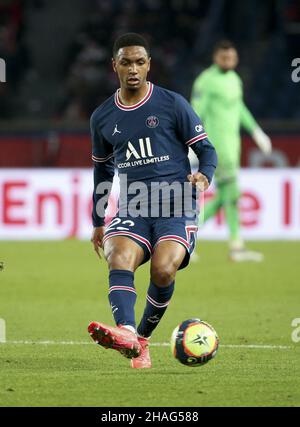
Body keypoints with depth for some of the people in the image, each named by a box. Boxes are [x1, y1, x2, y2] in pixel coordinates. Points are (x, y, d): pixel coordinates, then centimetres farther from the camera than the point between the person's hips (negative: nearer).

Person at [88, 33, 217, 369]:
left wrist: (204, 175, -19)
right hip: (131, 211, 3)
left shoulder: (172, 104, 2)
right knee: (119, 259, -29)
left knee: (163, 271, -27)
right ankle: (126, 334, -50)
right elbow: (102, 169, 27)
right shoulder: (103, 118, 13)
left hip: (176, 208, -3)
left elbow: (206, 150, 4)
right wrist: (97, 221, 29)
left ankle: (142, 338, -5)